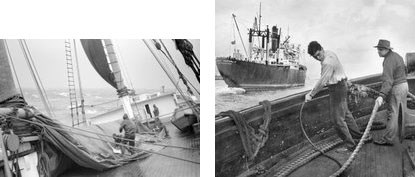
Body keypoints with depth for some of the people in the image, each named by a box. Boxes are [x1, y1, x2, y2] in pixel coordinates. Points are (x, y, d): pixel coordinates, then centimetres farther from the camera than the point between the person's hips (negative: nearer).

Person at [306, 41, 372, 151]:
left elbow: (322, 82, -28)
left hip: (337, 88, -10)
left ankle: (350, 145, 9)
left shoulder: (328, 62, -27)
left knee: (337, 118, -2)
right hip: (341, 85, 10)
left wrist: (311, 94, -22)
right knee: (345, 113, 21)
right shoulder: (329, 53, 5)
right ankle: (359, 136, 35)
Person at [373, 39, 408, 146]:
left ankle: (388, 139, -3)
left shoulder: (388, 61, -22)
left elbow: (387, 80, -32)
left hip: (395, 88, -10)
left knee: (392, 114, -7)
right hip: (404, 85, 10)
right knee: (402, 112, 19)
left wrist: (382, 96, -40)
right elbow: (404, 70, 25)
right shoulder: (396, 55, 10)